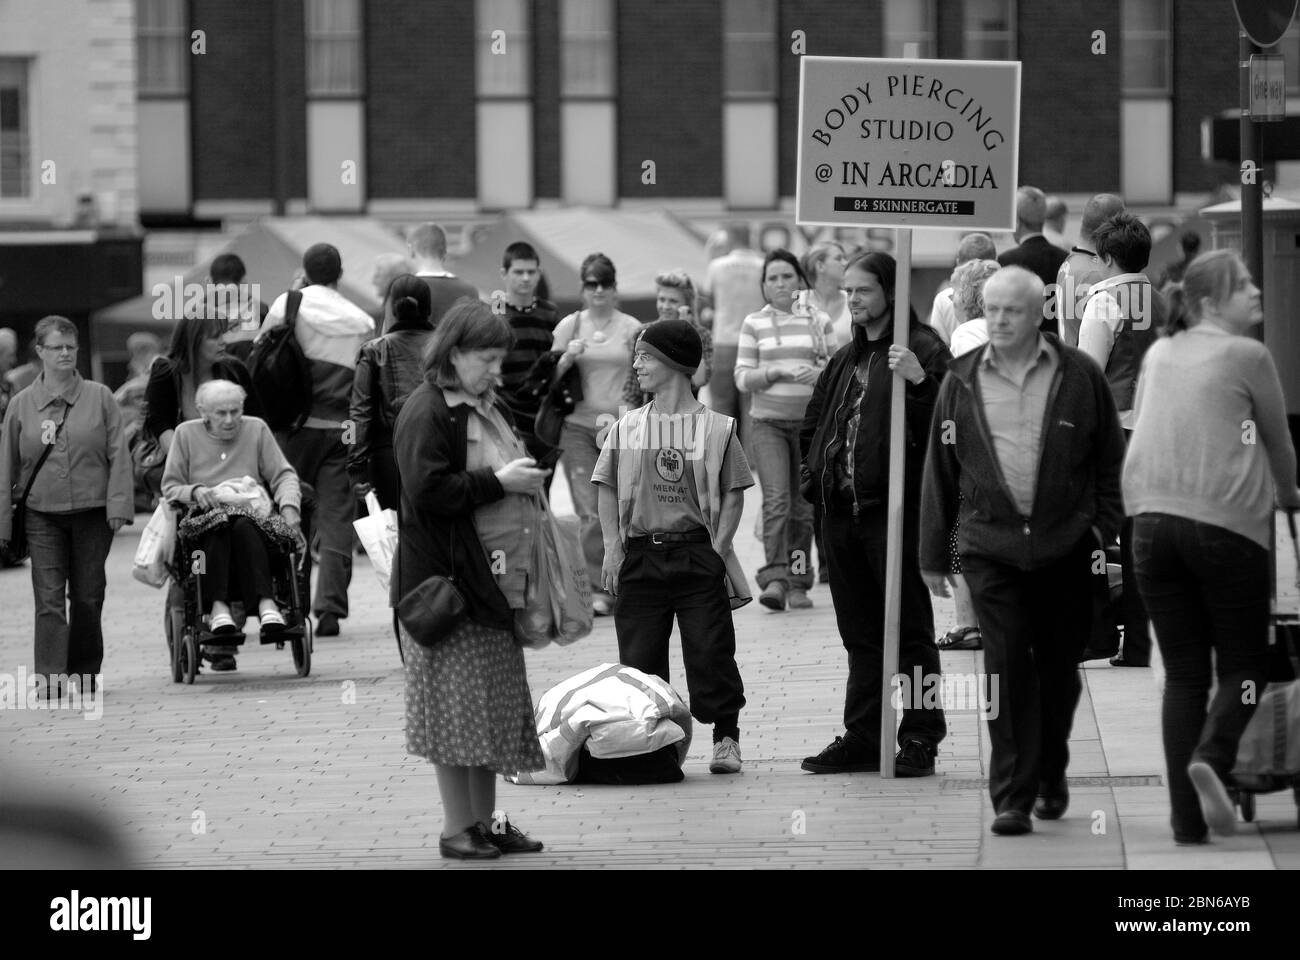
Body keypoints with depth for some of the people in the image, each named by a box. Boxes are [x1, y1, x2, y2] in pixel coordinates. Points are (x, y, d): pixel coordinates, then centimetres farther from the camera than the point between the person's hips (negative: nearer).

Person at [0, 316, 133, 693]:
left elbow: (118, 456, 2)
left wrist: (118, 504, -8)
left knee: (88, 596, 7)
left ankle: (85, 672, 20)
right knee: (49, 597, -9)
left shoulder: (100, 398, 4)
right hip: (42, 514, 0)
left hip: (92, 511, 0)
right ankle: (51, 675, -15)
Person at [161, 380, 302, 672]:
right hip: (204, 521, 0)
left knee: (243, 526, -36)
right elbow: (169, 488, 12)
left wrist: (289, 507, -10)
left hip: (253, 518, 0)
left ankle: (265, 604, -51)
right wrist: (195, 491, -10)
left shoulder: (256, 429, 15)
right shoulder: (186, 434, 13)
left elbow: (284, 476, 9)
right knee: (219, 521, -37)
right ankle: (218, 607, -49)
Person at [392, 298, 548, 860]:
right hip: (449, 581, -9)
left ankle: (486, 820, 17)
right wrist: (498, 482, -19)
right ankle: (457, 828, 2)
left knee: (496, 706, 10)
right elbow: (429, 492, -22)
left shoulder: (490, 408, 18)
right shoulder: (426, 414, -11)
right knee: (457, 707, -4)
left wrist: (527, 478, 14)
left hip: (498, 580, 9)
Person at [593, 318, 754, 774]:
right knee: (638, 656, 2)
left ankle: (725, 737, 6)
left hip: (698, 553, -3)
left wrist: (719, 547, -7)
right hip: (640, 555, 3)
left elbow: (733, 493, 2)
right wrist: (613, 546, -1)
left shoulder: (716, 428, 0)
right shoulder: (628, 427, 7)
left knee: (710, 650, -5)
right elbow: (608, 491, 10)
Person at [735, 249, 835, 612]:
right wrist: (778, 371, -15)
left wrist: (820, 373, -12)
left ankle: (798, 583, 14)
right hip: (769, 422, -2)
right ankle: (774, 579, -23)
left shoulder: (819, 321, 6)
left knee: (803, 506, 5)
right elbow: (742, 377, 1)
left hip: (810, 421, 2)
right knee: (776, 499, -17)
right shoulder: (754, 324, 4)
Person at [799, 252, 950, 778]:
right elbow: (812, 426, 27)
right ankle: (862, 735, 17)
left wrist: (919, 381, -31)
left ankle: (920, 737, 1)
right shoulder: (845, 360, 18)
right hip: (842, 511, 8)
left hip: (896, 508, -8)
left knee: (910, 629, -2)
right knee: (859, 631, 12)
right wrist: (817, 474, 13)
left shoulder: (923, 350, -6)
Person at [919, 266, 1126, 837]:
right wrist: (933, 556, 10)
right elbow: (939, 472, 9)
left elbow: (1111, 461, 6)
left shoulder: (1079, 376, 1)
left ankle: (1051, 777, 31)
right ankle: (1012, 797, -7)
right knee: (1007, 670, -9)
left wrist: (1106, 531, -2)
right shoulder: (961, 382, 5)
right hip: (990, 547, 0)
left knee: (1058, 670, 10)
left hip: (1067, 548, 0)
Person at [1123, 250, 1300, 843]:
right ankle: (1212, 757, -21)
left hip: (1153, 521, 5)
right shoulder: (1247, 356, -1)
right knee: (1244, 665, 7)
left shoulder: (1158, 355, 14)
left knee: (1182, 672, 8)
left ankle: (1187, 817, 0)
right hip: (1227, 522, -5)